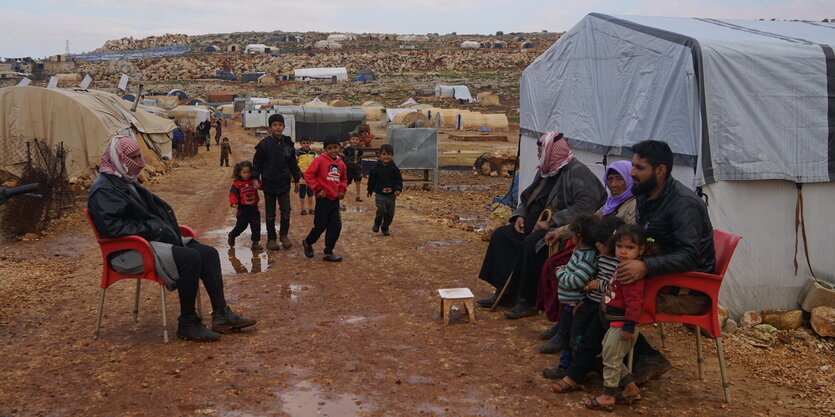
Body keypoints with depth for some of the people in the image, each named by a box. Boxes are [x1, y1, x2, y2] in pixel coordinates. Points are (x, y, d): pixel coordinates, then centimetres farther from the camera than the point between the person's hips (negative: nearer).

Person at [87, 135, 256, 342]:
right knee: (190, 258, -29)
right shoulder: (103, 190, -10)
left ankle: (221, 315, -4)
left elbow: (158, 207, 28)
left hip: (154, 238, 10)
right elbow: (113, 226, -22)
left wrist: (170, 229, 8)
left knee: (208, 253, -4)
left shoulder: (128, 183, 21)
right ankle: (187, 323, -18)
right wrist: (152, 230, -19)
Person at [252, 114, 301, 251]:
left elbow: (293, 163, 11)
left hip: (284, 184, 2)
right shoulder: (264, 144, -6)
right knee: (270, 214, 7)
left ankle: (284, 235, 19)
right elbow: (257, 163, -2)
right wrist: (256, 178, -10)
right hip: (268, 184, -2)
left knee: (286, 211, -1)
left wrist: (296, 180, 12)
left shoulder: (288, 143, 3)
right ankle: (271, 239, 19)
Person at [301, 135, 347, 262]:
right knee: (321, 226, 0)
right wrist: (318, 189, -12)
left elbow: (344, 179, 23)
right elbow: (308, 175, -11)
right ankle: (307, 243, 29)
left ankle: (328, 252, 12)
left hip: (335, 199, 6)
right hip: (323, 198, -6)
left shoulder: (340, 163, 9)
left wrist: (342, 189, 6)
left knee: (336, 226, 2)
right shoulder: (320, 160, -9)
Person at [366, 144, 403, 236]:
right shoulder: (376, 167, -3)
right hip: (380, 194, -2)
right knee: (382, 210, -19)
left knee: (390, 213, 6)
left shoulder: (394, 168, -1)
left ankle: (385, 228, 26)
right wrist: (370, 191, 14)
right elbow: (371, 180, 7)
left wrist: (398, 189, -14)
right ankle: (377, 224, 8)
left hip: (391, 194, 2)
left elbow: (399, 180, 2)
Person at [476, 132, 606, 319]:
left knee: (531, 243, -34)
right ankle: (502, 291, -3)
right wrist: (520, 215, 4)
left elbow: (585, 206, -24)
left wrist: (551, 222, -26)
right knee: (501, 234, -4)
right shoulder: (545, 172, 16)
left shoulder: (578, 172, -12)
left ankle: (527, 301, -23)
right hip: (536, 224, 10)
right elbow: (528, 198, 26)